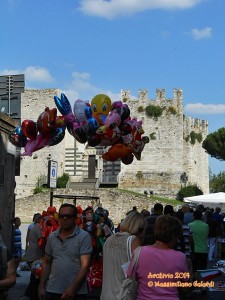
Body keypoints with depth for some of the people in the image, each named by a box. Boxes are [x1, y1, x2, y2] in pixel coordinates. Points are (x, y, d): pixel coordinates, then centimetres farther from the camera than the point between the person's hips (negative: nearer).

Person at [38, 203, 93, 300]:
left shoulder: (84, 237, -7)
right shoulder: (52, 237, 8)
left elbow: (85, 265, -13)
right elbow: (47, 263, 13)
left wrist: (73, 288, -18)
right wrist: (42, 286, 7)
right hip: (52, 291, 4)